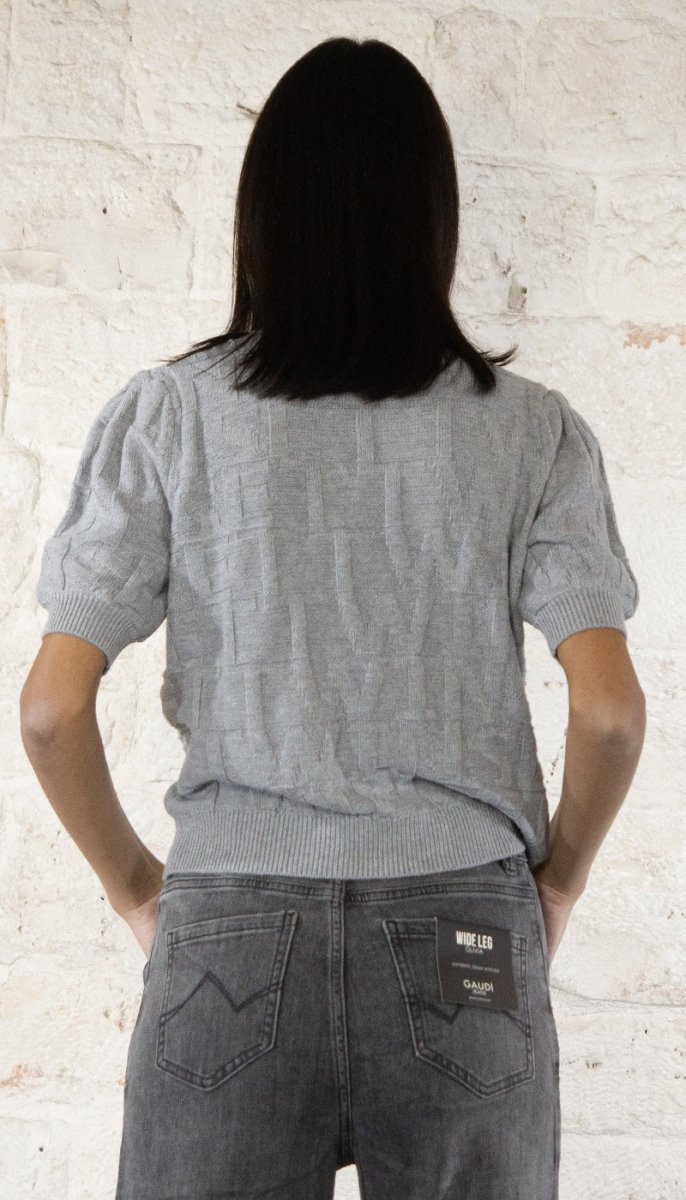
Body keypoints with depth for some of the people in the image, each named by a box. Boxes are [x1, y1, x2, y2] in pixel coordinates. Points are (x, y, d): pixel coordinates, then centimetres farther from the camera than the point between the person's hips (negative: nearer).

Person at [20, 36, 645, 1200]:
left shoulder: (165, 416, -3)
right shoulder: (532, 430, -2)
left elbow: (52, 709, -6)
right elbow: (611, 710, -6)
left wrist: (135, 887, 9)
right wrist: (556, 881, 11)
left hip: (230, 938, 0)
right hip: (467, 939, 1)